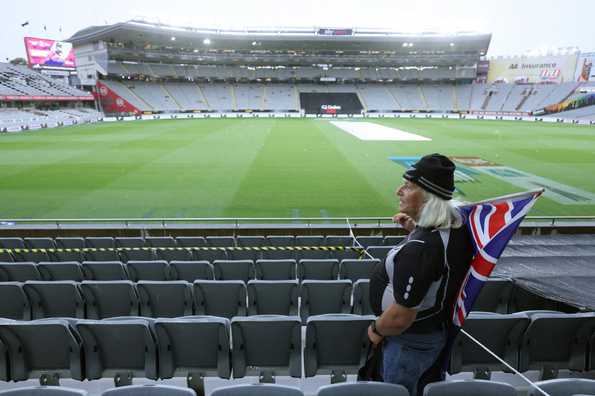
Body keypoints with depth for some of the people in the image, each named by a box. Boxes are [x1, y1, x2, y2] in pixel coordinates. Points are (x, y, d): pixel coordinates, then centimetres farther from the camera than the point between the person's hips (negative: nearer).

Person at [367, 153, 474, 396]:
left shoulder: (417, 250, -38)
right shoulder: (457, 225, -11)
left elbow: (401, 317, -32)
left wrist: (376, 330, -13)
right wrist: (414, 228, 1)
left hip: (410, 342, -8)